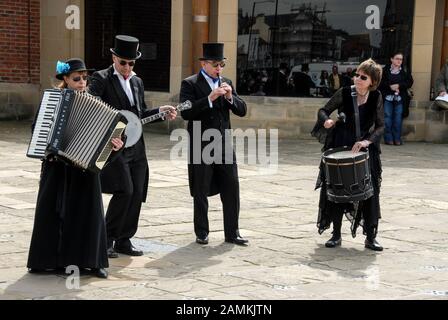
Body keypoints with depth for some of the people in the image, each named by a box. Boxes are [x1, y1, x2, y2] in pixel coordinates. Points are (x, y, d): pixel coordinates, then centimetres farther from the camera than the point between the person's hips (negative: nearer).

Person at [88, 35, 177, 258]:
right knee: (124, 190, -16)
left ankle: (124, 240, 17)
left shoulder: (137, 82, 18)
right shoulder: (101, 79, -3)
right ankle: (107, 239, -1)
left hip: (135, 145, 7)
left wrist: (160, 111, 9)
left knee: (137, 194, 5)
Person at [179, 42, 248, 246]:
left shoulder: (226, 83, 13)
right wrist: (209, 98, -22)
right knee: (201, 192, 5)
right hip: (201, 147, -4)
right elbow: (186, 113, -16)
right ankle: (202, 233, 17)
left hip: (224, 145, 5)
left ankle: (232, 233, 14)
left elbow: (242, 111, 9)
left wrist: (230, 97, -10)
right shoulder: (190, 84, -4)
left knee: (232, 189, 4)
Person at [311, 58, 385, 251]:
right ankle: (336, 235, 16)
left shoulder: (376, 98, -4)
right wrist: (326, 120, -21)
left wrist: (367, 141, -23)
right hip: (339, 148, -1)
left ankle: (370, 237, 9)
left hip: (364, 150, 1)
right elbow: (323, 110, 2)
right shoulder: (344, 93, -8)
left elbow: (380, 126, -6)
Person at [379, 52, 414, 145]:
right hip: (387, 97, -1)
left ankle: (397, 139, 4)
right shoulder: (385, 70, 3)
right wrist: (390, 86, -16)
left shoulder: (405, 71, 9)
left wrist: (398, 85, -13)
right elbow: (380, 82, -3)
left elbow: (410, 82, 0)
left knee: (398, 119, -1)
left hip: (400, 99, 1)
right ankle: (388, 139, 4)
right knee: (387, 118, -2)